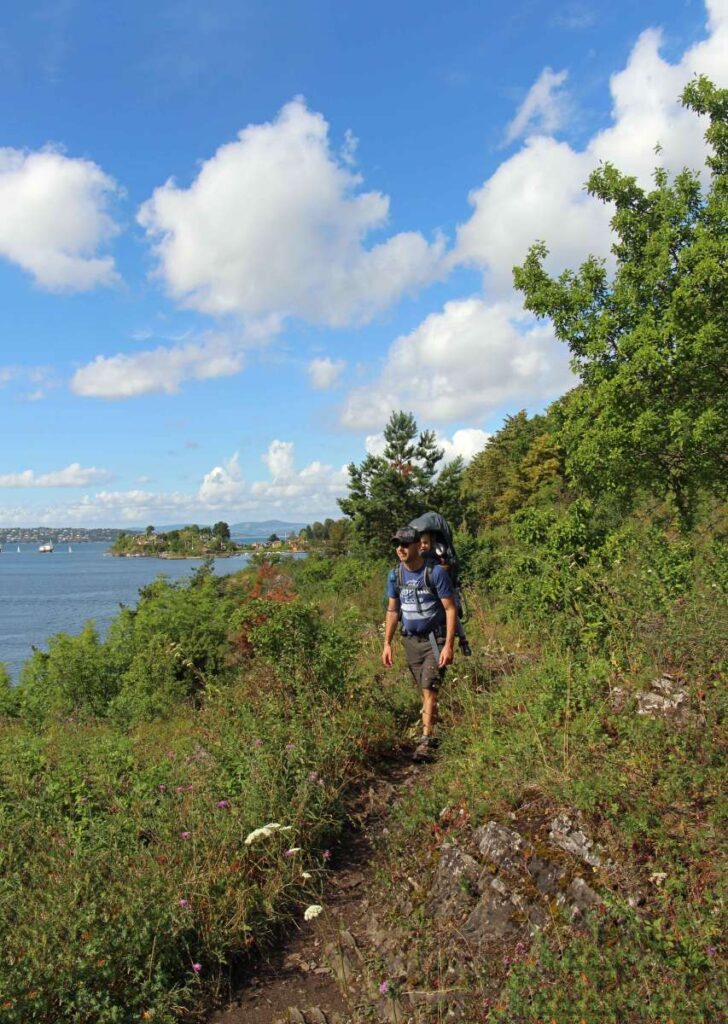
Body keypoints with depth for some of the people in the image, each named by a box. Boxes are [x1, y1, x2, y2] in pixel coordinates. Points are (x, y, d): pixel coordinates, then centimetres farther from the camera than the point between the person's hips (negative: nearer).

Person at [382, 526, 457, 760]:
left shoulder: (435, 572, -16)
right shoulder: (395, 574, 0)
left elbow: (451, 609, -14)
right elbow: (392, 610, 9)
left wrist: (448, 645, -20)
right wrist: (387, 643, 4)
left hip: (435, 639, -5)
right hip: (410, 640, 5)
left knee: (429, 688, -11)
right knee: (425, 690, 12)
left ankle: (425, 740, -6)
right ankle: (434, 731, 26)